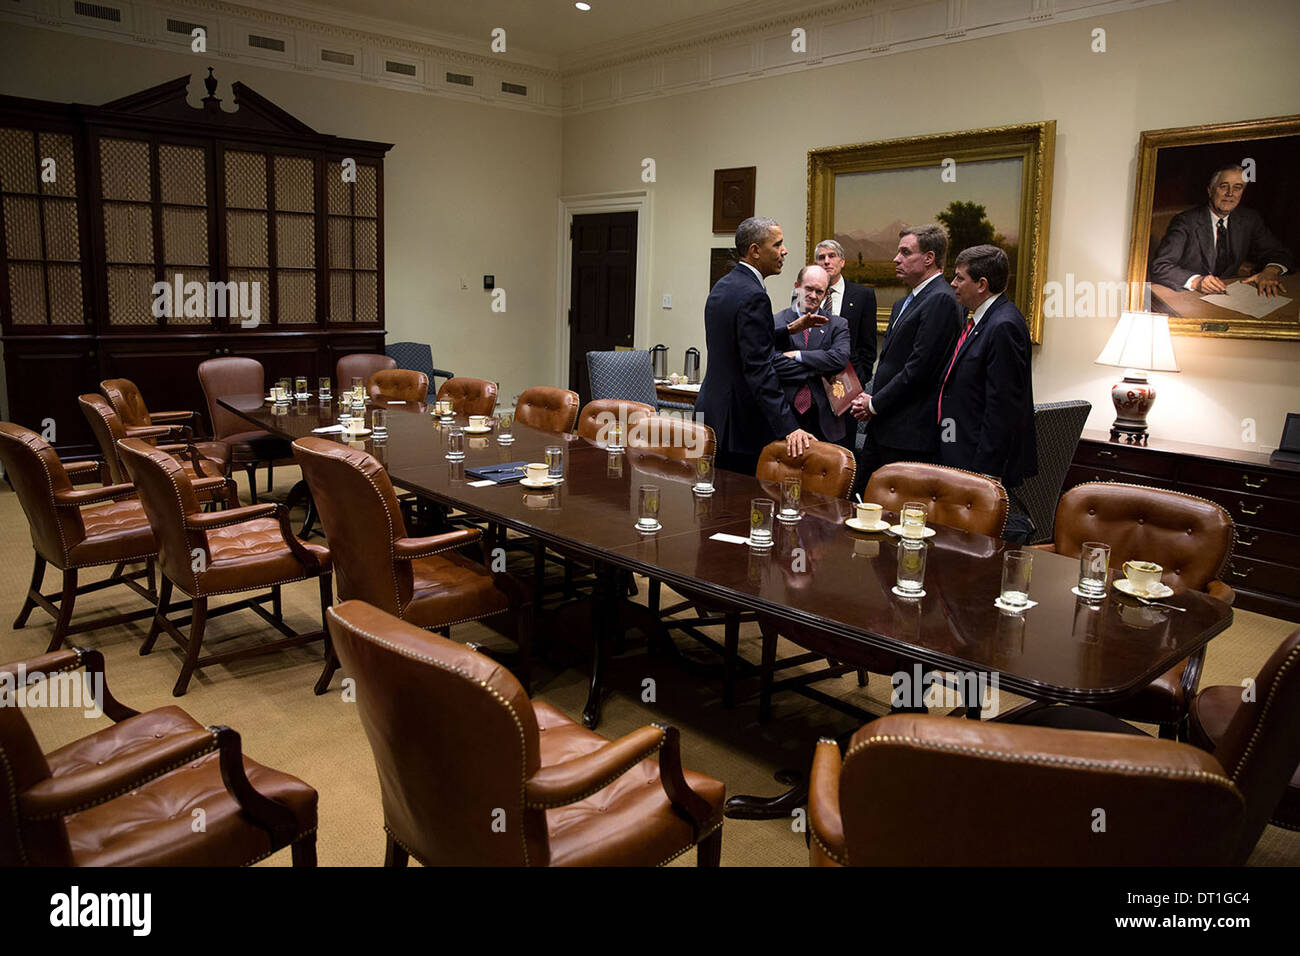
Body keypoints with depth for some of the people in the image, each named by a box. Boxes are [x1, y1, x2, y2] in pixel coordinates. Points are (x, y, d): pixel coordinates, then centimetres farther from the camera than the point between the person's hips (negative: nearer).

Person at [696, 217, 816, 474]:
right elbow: (759, 369, -25)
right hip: (740, 423, -10)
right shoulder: (753, 296, -18)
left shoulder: (722, 287, 12)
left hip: (712, 413, 10)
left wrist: (788, 330, 17)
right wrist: (789, 427, -27)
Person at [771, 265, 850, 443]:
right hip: (785, 417, -1)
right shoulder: (777, 323, 4)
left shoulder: (837, 325, 10)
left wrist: (797, 354, -9)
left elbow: (840, 359, -9)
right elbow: (775, 365, -10)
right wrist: (818, 371, -10)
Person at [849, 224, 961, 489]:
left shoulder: (941, 300, -13)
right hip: (882, 427, 10)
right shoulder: (903, 303, 19)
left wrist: (875, 404, -10)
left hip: (909, 434, -10)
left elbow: (919, 368, -19)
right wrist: (870, 400, 4)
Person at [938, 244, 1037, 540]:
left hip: (987, 461, -10)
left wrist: (984, 469, -21)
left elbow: (1003, 406, -21)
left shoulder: (1003, 326, -18)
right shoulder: (980, 320, 14)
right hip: (962, 459, 10)